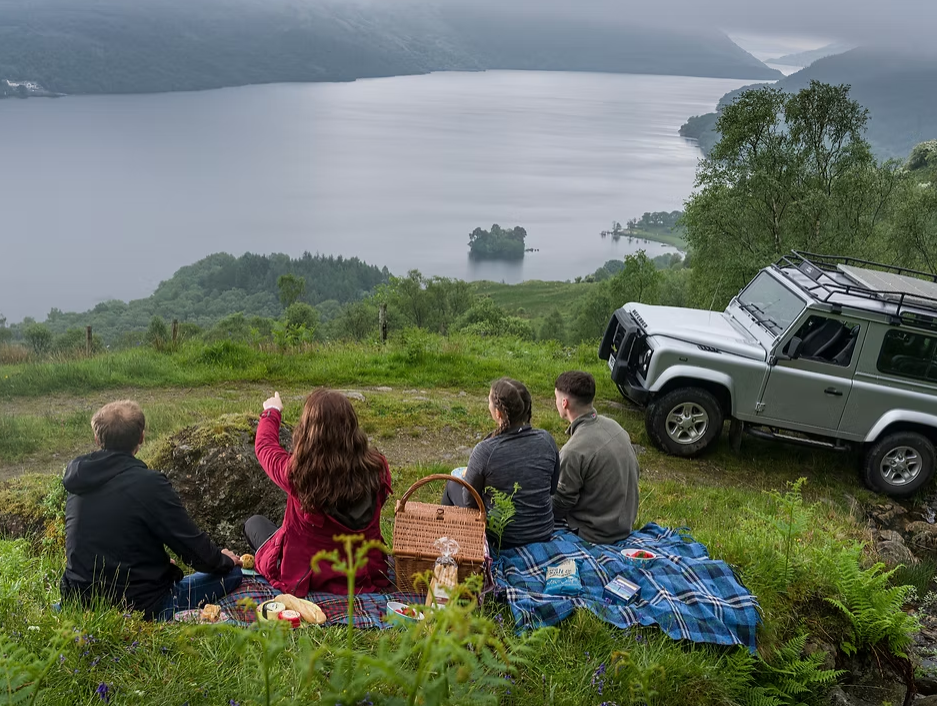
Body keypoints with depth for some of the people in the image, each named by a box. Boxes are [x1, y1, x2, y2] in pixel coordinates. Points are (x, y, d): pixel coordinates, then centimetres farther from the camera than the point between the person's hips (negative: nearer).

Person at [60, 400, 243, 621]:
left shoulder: (78, 483, 4)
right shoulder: (148, 484, -20)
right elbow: (192, 544, -13)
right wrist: (224, 561, 9)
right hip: (140, 607, -8)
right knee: (233, 573, 2)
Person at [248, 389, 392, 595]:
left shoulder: (297, 472, -28)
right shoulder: (377, 468, -22)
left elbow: (265, 446, -7)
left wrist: (272, 412, 14)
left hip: (303, 577, -3)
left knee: (254, 523, 23)